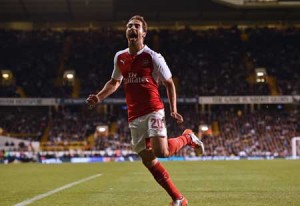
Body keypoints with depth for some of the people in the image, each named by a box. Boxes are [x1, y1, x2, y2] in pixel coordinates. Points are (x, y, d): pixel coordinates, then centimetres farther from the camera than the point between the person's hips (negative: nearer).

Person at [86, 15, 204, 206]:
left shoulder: (153, 57, -4)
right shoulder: (119, 57, 9)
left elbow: (169, 83, 3)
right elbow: (115, 82, 25)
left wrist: (173, 110, -6)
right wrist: (99, 97, 9)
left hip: (153, 111, -5)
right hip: (134, 117, 5)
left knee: (161, 152, -23)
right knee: (148, 160, 1)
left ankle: (188, 138, 10)